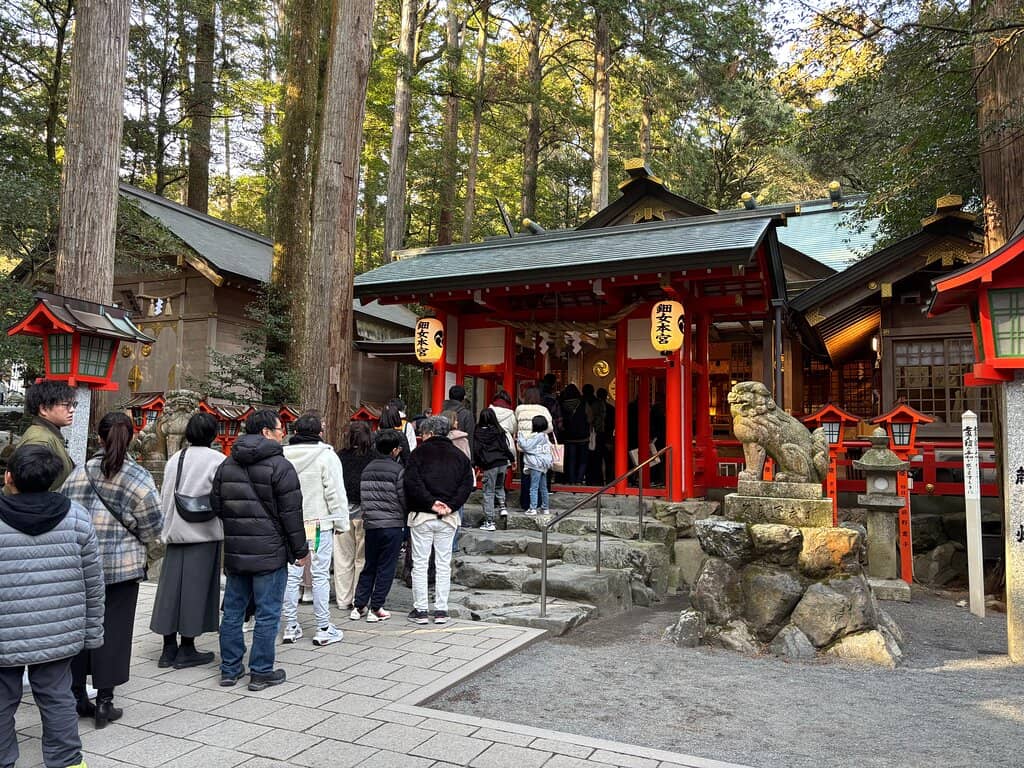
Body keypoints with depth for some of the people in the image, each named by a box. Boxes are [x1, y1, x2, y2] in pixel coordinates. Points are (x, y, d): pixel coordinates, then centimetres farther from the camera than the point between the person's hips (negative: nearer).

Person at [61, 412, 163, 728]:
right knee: (113, 630, 5)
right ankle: (104, 701, 11)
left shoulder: (79, 473, -1)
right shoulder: (138, 476, -10)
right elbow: (153, 525, -8)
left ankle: (77, 694, 25)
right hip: (123, 565, -3)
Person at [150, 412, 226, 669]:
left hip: (175, 533, 6)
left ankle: (169, 648, 17)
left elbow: (164, 496, 13)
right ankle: (187, 650, 9)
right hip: (204, 533, -6)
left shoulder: (175, 459, 9)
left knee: (171, 587, 9)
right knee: (195, 588, 2)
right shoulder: (217, 460, -10)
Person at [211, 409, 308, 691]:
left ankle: (229, 669, 24)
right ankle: (261, 673, 10)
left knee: (233, 610, 15)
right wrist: (301, 549, -3)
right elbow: (291, 513, -12)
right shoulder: (280, 466, -12)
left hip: (235, 552, 7)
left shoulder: (227, 465, 9)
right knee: (267, 614, 3)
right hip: (270, 552, -6)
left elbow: (216, 505, 14)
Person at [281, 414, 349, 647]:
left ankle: (290, 627, 18)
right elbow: (336, 494, -11)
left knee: (291, 575, 10)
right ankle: (324, 629, 8)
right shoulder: (327, 456, -10)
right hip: (319, 523, -4)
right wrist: (341, 522, -2)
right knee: (321, 576, 2)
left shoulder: (282, 456, 4)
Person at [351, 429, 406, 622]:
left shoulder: (367, 469, 7)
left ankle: (358, 606, 16)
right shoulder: (397, 470, -9)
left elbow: (363, 496, 11)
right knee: (386, 568, 4)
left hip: (370, 523, 5)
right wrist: (405, 519, 11)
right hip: (392, 524, -5)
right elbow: (403, 498, -6)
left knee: (369, 566, 16)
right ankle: (375, 608, 7)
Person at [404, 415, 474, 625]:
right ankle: (441, 610, 13)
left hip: (422, 515, -3)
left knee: (420, 564, 6)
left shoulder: (420, 452, -4)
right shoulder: (459, 456, 7)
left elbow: (412, 482, -16)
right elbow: (467, 485, -2)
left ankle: (420, 610, 10)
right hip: (448, 518, 3)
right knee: (443, 564, 10)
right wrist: (451, 505, -9)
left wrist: (430, 503, -14)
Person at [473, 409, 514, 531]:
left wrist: (476, 464, 7)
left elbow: (476, 450, -3)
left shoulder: (477, 433, -3)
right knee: (499, 486, 28)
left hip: (489, 466, -2)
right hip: (502, 463, 2)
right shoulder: (499, 431, -1)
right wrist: (512, 459, 14)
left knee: (488, 492, 4)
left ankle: (489, 522, 4)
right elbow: (505, 447, 1)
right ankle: (502, 505, 8)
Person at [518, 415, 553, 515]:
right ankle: (544, 508, 20)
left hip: (536, 465, -9)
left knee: (533, 487, -6)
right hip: (544, 464, 9)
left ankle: (533, 508, -6)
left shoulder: (537, 437, -16)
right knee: (543, 487, 14)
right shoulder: (545, 436, 11)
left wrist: (521, 436, -4)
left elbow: (526, 446, -16)